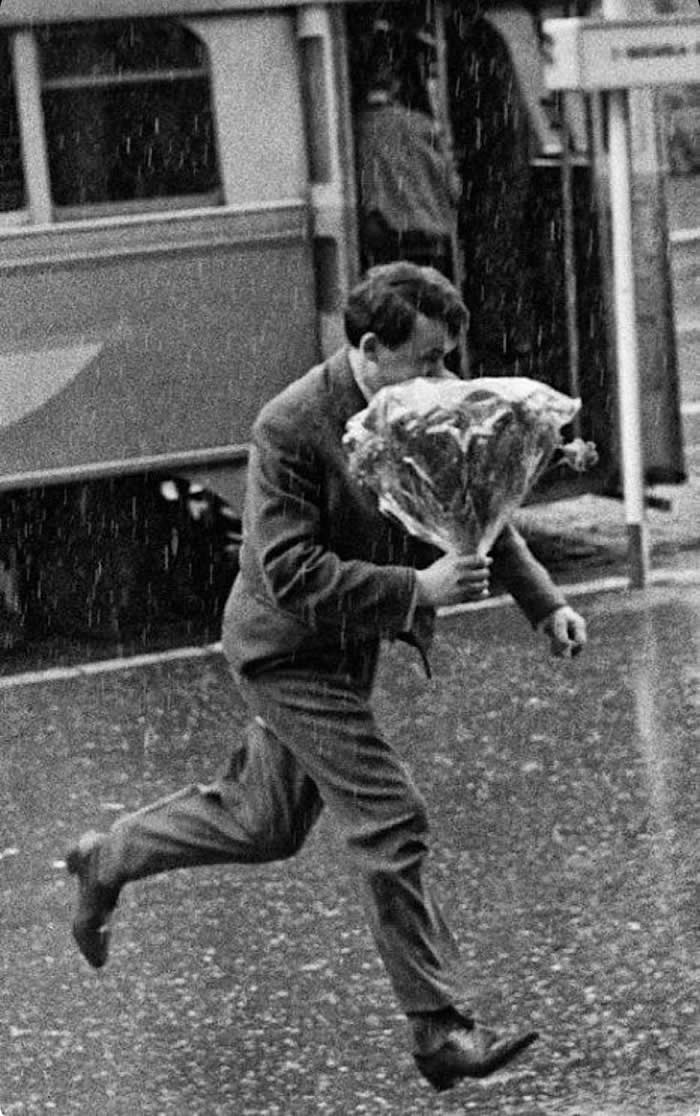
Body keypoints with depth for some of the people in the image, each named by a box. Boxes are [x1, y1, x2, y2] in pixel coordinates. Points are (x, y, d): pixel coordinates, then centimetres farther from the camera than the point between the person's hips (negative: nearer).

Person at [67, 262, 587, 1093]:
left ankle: (107, 860, 42)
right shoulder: (291, 427, -26)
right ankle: (440, 1032, -4)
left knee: (263, 825, 21)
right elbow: (292, 573, -29)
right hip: (288, 648, -8)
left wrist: (544, 601, -7)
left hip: (348, 647, 8)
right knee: (390, 821, -12)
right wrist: (414, 589, -35)